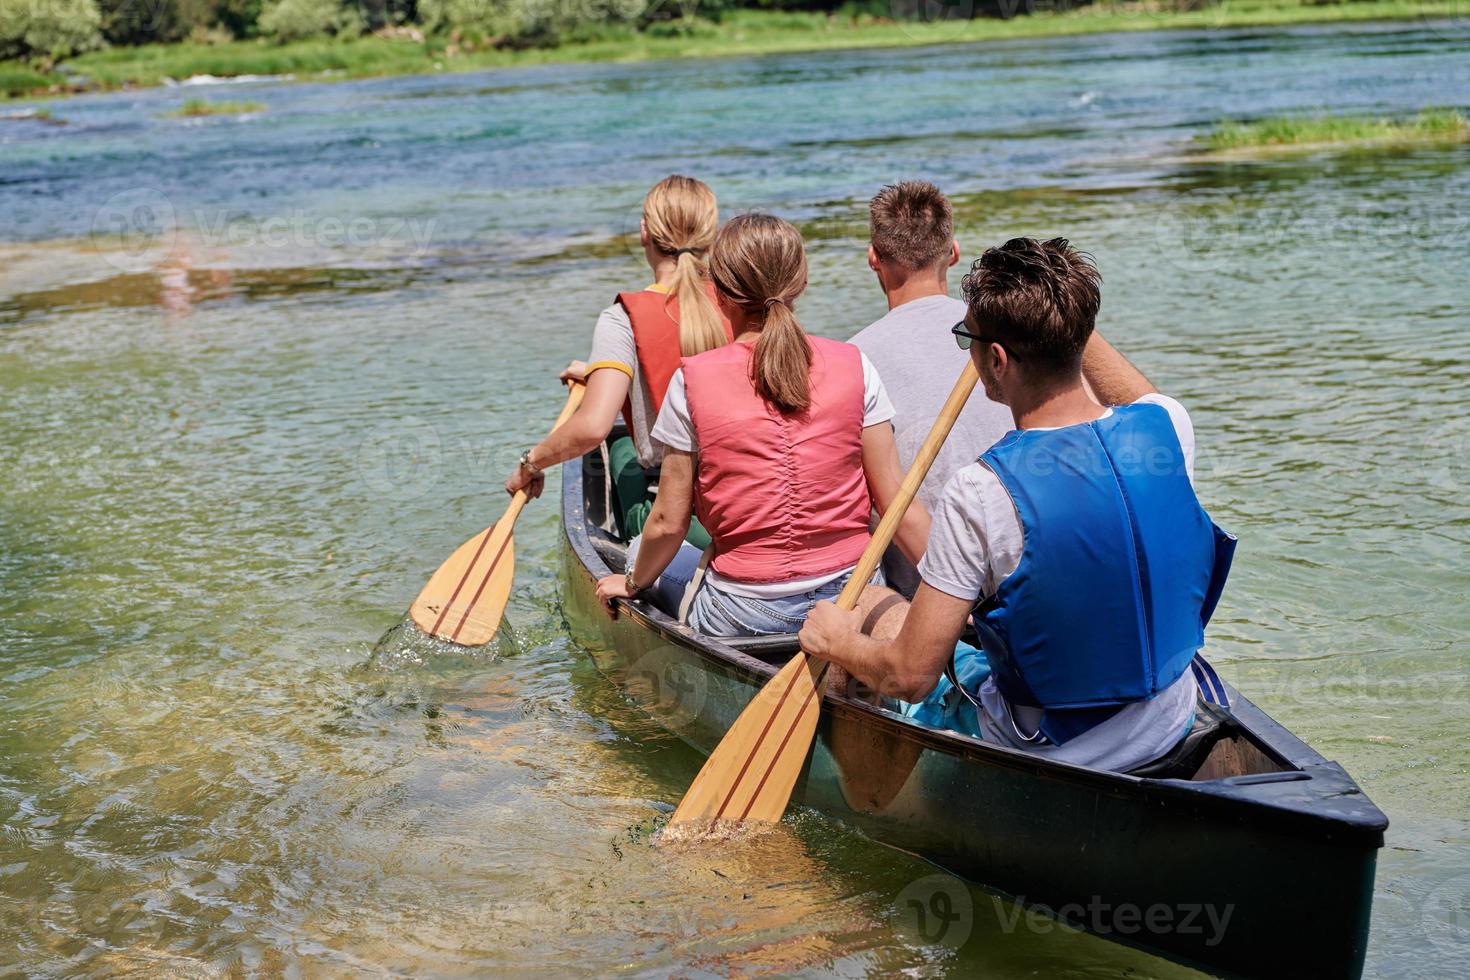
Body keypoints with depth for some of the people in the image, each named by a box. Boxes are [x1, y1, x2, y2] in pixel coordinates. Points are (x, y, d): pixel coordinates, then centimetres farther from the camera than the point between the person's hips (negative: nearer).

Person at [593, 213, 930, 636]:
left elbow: (668, 523, -5)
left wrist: (632, 583, 15)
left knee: (641, 553, 27)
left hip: (743, 617, -3)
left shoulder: (692, 382, -10)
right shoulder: (854, 367, -6)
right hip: (852, 598, 3)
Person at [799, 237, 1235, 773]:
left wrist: (835, 642, -3)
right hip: (1170, 730, 6)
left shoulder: (981, 492, -29)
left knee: (874, 606, 19)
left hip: (1046, 754, -5)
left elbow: (911, 676, -22)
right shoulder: (1168, 426, -13)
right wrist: (1062, 312, 20)